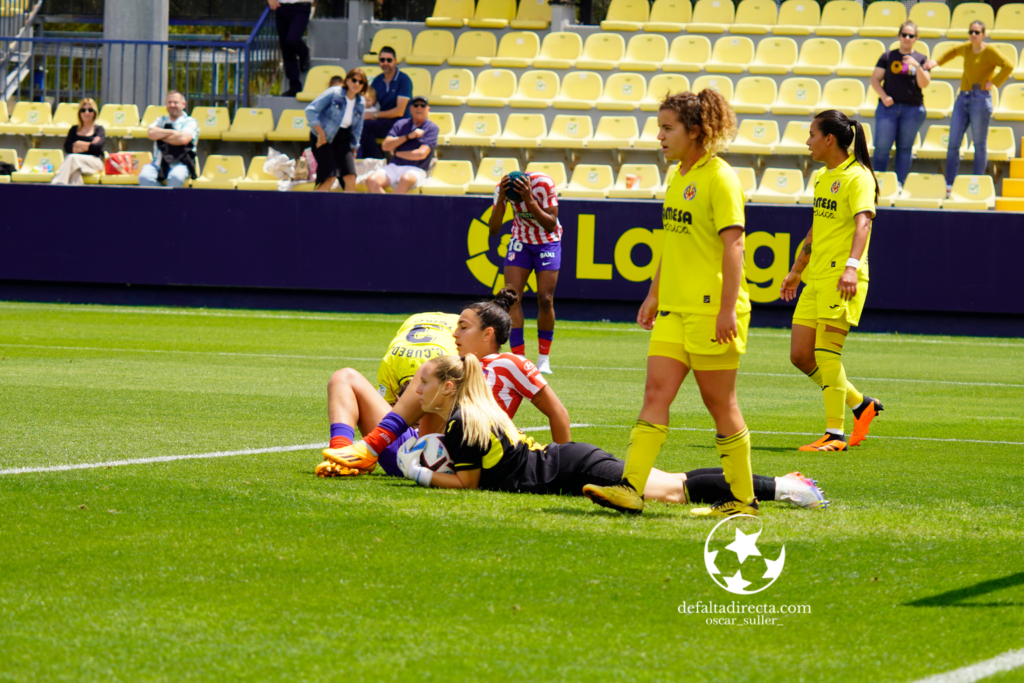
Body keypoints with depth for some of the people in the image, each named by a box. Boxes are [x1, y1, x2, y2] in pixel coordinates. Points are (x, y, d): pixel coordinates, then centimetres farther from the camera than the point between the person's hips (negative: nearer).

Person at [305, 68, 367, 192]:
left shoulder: (360, 103, 6)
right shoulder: (334, 93, -11)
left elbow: (356, 128, 18)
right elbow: (310, 110, -14)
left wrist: (353, 149, 16)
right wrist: (321, 133, -16)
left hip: (342, 139, 5)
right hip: (323, 138, -5)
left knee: (350, 177, -11)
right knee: (330, 177, -21)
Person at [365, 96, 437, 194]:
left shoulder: (432, 128, 5)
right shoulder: (401, 124, 17)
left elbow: (422, 154, -7)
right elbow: (386, 146, 5)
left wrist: (396, 153, 3)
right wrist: (408, 136, -5)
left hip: (415, 170, -4)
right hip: (394, 167, 4)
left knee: (405, 179, -41)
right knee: (371, 181, -26)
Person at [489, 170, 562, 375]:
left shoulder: (544, 184, -28)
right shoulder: (502, 189, -19)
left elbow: (550, 225, -28)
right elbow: (493, 229, -20)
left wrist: (530, 200, -40)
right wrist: (500, 200, -34)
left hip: (548, 242, -2)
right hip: (520, 241, 2)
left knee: (545, 300, -10)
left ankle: (544, 358, 6)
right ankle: (519, 358, -9)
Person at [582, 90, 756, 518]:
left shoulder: (718, 178, -12)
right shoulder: (678, 177, 13)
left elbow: (733, 244, -17)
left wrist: (728, 309, -22)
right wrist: (654, 294, 23)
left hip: (712, 309, -8)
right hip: (675, 308, 8)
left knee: (720, 402, 0)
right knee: (656, 393, -1)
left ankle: (742, 499, 10)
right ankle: (631, 488, -7)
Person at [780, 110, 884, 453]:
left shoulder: (857, 177, -10)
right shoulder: (821, 177, 17)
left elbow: (863, 222, -24)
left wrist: (852, 265, -38)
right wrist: (797, 271, 33)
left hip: (843, 279, -9)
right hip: (816, 278, 9)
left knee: (826, 353, -12)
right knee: (801, 355, 6)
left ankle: (835, 434, -7)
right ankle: (861, 404, 20)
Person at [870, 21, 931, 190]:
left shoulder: (921, 59, 8)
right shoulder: (888, 57, 7)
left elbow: (924, 84, -2)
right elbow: (875, 79, 6)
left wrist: (917, 66, -17)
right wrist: (883, 96, -10)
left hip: (913, 108, 1)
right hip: (888, 107, -1)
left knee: (905, 148, 4)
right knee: (882, 146, -7)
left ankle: (899, 185, 7)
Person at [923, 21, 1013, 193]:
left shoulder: (989, 51, -8)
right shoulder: (967, 48, 12)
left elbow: (1008, 66, -18)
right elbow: (953, 52, 33)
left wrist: (993, 82, -16)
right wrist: (936, 62, 22)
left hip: (980, 99, -7)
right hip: (962, 98, 7)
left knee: (980, 144, 1)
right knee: (953, 143, 2)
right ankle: (948, 184, 5)